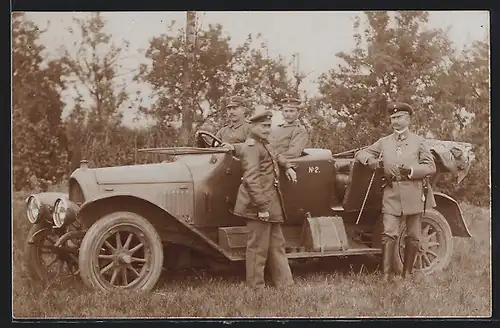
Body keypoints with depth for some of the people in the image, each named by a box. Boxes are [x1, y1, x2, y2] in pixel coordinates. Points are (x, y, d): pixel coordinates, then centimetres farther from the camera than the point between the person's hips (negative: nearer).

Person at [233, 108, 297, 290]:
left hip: (270, 203, 10)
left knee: (277, 245, 13)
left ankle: (285, 284, 19)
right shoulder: (251, 147, -14)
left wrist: (287, 166, 29)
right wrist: (262, 207, -27)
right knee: (258, 248, -3)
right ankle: (256, 288, 4)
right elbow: (251, 179, -24)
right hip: (258, 205, -10)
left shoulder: (264, 144, 17)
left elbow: (274, 156, 43)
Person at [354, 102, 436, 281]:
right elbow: (360, 153, 17)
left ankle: (407, 272, 18)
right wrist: (369, 159, -6)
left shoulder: (419, 142, 8)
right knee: (389, 234, -10)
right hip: (391, 194, 1)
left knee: (413, 236, 6)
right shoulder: (384, 142, 14)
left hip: (413, 194, 0)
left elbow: (431, 167, 1)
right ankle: (385, 275, -12)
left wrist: (411, 170, -15)